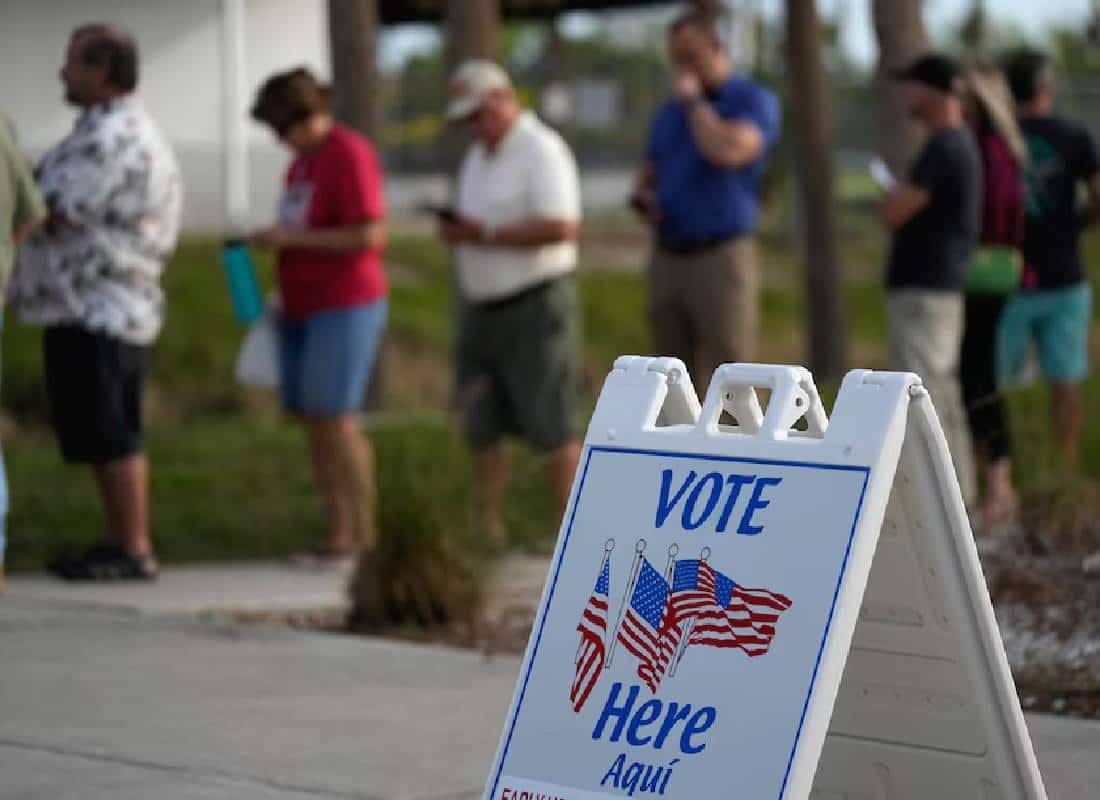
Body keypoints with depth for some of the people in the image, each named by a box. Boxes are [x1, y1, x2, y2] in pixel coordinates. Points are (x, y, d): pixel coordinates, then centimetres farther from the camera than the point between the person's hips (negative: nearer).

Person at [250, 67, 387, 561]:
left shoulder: (349, 155, -13)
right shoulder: (303, 159, 15)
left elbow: (369, 236, -20)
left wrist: (292, 239, -18)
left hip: (346, 307, -9)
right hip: (303, 311, 9)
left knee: (335, 420, -12)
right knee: (312, 422, 3)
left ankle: (363, 535, -6)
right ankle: (339, 533, 5)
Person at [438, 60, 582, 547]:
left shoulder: (540, 151, -12)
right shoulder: (479, 157, 15)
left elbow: (562, 228, -23)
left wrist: (485, 235, -22)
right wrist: (455, 231, -2)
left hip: (535, 306, -8)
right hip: (481, 307, 8)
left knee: (551, 427, -7)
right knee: (483, 423, 7)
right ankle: (487, 531, 13)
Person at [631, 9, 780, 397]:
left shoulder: (756, 101, -4)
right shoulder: (670, 112, 16)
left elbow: (727, 152, -24)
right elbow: (646, 182, 22)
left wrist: (693, 100, -11)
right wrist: (643, 201, -2)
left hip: (722, 258, -6)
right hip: (668, 261, 6)